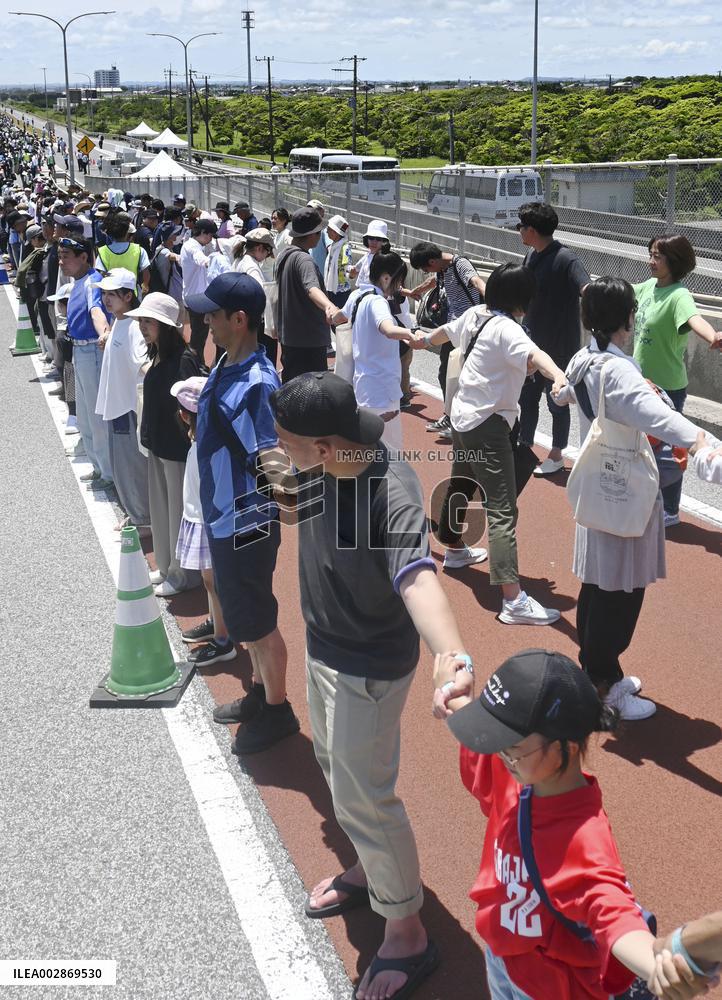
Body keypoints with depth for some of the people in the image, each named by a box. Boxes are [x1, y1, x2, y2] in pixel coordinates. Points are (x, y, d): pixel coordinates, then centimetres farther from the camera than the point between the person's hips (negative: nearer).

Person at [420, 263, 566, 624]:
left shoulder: (474, 315, 6)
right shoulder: (506, 329, -18)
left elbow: (447, 330, 28)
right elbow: (533, 354, -40)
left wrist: (427, 339, 50)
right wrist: (559, 376, -58)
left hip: (462, 416, 10)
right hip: (488, 424, -10)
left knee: (461, 486, 30)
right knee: (502, 510, -14)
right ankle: (514, 601, -18)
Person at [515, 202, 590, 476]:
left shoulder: (565, 259, -23)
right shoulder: (531, 255, 3)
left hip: (559, 348, -8)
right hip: (531, 345, 8)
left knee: (556, 402, 8)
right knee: (526, 398, 17)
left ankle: (556, 455, 23)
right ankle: (525, 447, 32)